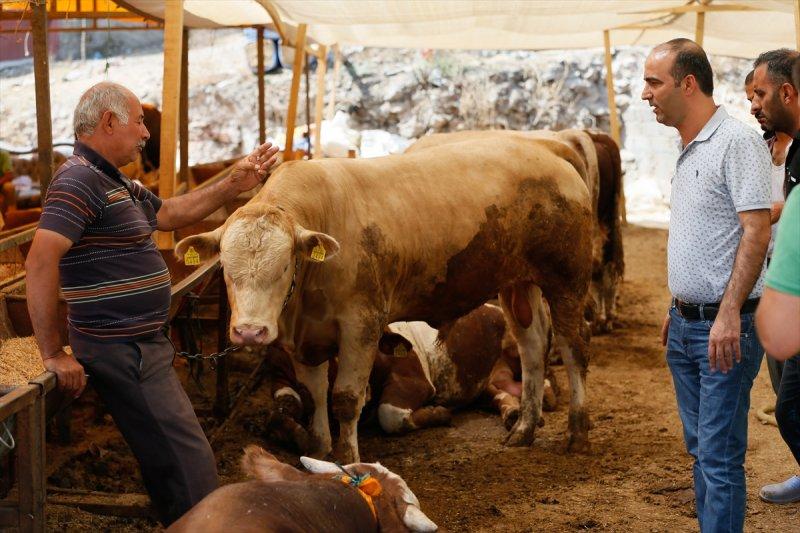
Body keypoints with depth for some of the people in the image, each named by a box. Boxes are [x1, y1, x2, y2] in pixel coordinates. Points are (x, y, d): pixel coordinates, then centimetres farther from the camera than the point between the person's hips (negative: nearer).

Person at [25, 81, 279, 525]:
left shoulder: (115, 183, 14)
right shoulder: (81, 180, -18)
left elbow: (169, 213, 29)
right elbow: (41, 263, -28)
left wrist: (234, 185, 23)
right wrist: (53, 354, -25)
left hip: (142, 345, 11)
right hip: (121, 351, -11)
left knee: (167, 460, 20)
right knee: (189, 462, -7)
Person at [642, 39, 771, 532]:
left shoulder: (737, 141, -14)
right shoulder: (690, 150, 14)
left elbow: (756, 231, -20)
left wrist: (728, 315, -26)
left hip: (724, 328, -9)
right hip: (686, 325, 9)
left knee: (720, 458, -7)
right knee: (701, 449, 15)